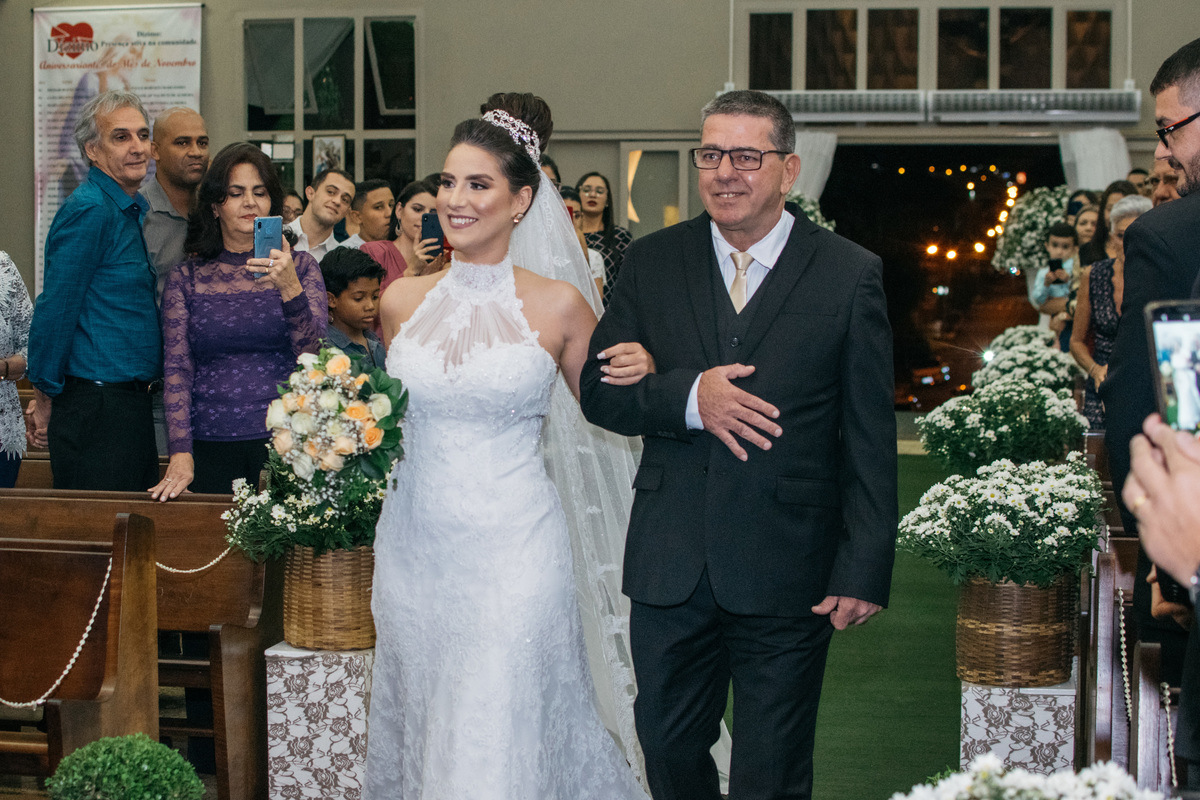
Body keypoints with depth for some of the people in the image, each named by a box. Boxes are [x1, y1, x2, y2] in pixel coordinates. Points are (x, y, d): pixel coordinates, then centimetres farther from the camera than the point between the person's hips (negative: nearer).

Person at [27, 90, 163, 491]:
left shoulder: (135, 209, 15)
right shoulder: (89, 210, -14)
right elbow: (55, 310, -15)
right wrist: (45, 399, -10)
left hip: (131, 405, 9)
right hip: (96, 408, -9)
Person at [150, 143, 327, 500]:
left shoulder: (300, 266, 6)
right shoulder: (186, 278, 6)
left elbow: (313, 354, -5)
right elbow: (177, 369, 0)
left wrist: (289, 287, -21)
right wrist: (180, 453, -12)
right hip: (211, 446, 0)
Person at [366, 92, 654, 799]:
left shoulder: (558, 305, -5)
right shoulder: (404, 301, 5)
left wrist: (640, 371, -12)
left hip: (514, 548, -3)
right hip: (415, 546, 4)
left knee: (501, 740, 0)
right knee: (421, 724, 14)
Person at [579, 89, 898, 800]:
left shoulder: (853, 276, -3)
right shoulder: (653, 263, 5)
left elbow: (871, 443, -4)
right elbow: (598, 389, 2)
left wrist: (865, 572, -9)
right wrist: (687, 395, -17)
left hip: (788, 576, -2)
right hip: (668, 569, 3)